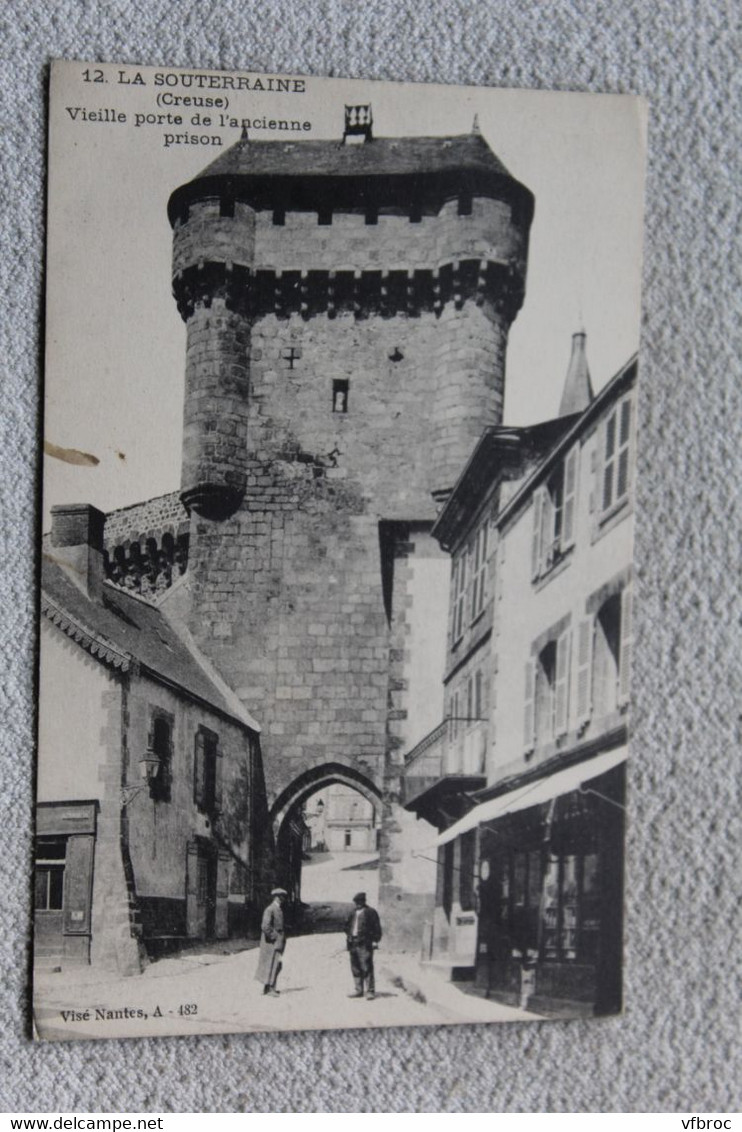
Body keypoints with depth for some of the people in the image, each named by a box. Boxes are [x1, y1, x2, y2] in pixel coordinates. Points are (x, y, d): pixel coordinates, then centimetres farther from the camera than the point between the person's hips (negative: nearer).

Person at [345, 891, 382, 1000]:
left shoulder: (371, 912, -2)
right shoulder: (353, 913, 17)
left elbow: (376, 927, -5)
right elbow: (348, 925, 25)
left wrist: (375, 941, -10)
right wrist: (347, 934, 10)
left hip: (365, 944, -7)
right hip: (353, 943, 7)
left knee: (366, 968, -8)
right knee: (355, 968, 10)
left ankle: (370, 991, -3)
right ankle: (358, 990, 19)